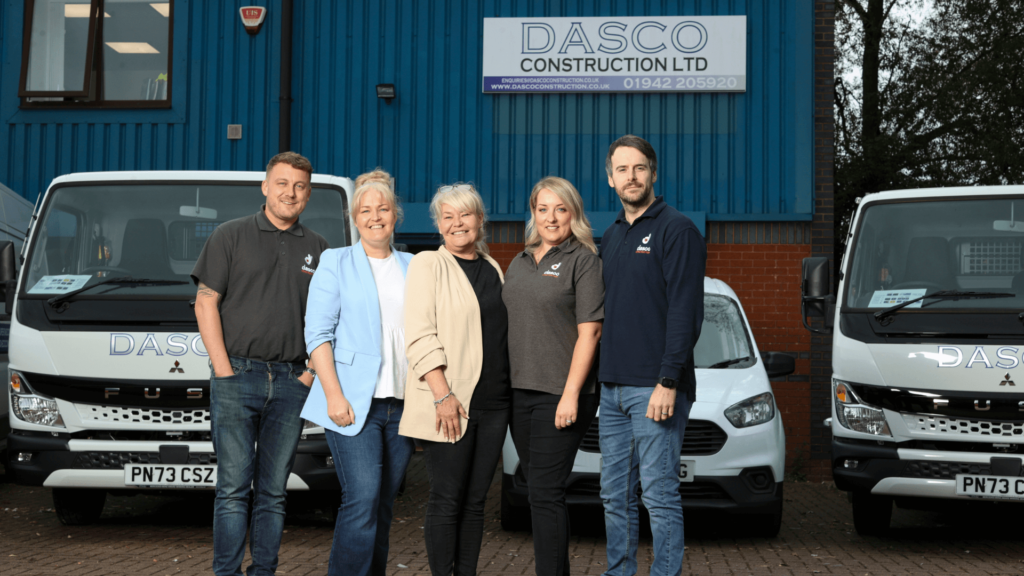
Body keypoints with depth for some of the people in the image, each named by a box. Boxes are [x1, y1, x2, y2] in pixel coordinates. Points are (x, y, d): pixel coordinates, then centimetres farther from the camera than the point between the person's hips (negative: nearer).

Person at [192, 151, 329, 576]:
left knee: (274, 490, 7)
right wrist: (224, 370, -7)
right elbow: (206, 303, -1)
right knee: (234, 486, -3)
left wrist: (312, 372, 2)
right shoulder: (231, 236, 4)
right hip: (237, 376, -3)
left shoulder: (317, 248, 13)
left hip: (291, 382, 3)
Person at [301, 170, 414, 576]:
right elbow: (317, 332, -2)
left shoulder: (413, 268, 16)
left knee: (384, 504, 6)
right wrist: (333, 394, -12)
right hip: (353, 402, -4)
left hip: (402, 403, 4)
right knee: (363, 499, -14)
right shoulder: (336, 263, 5)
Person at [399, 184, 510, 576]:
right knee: (447, 499, -3)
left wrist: (506, 391, 14)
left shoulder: (493, 269, 17)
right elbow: (419, 336, -10)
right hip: (449, 406, -5)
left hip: (492, 403, 5)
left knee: (475, 499, 8)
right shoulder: (427, 265, -1)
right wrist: (442, 395, -18)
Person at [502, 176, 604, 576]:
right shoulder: (520, 263, 16)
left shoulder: (583, 260, -5)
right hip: (520, 392, 7)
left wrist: (571, 394, -17)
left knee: (545, 491, -9)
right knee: (539, 490, 10)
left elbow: (589, 332, -11)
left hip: (559, 394, -7)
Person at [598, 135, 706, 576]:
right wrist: (601, 375, 14)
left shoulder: (677, 230, -6)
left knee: (659, 495, -5)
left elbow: (685, 312, -13)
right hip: (612, 388, 7)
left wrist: (668, 381, -19)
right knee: (615, 495, 11)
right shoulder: (610, 236, 17)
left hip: (655, 389, -7)